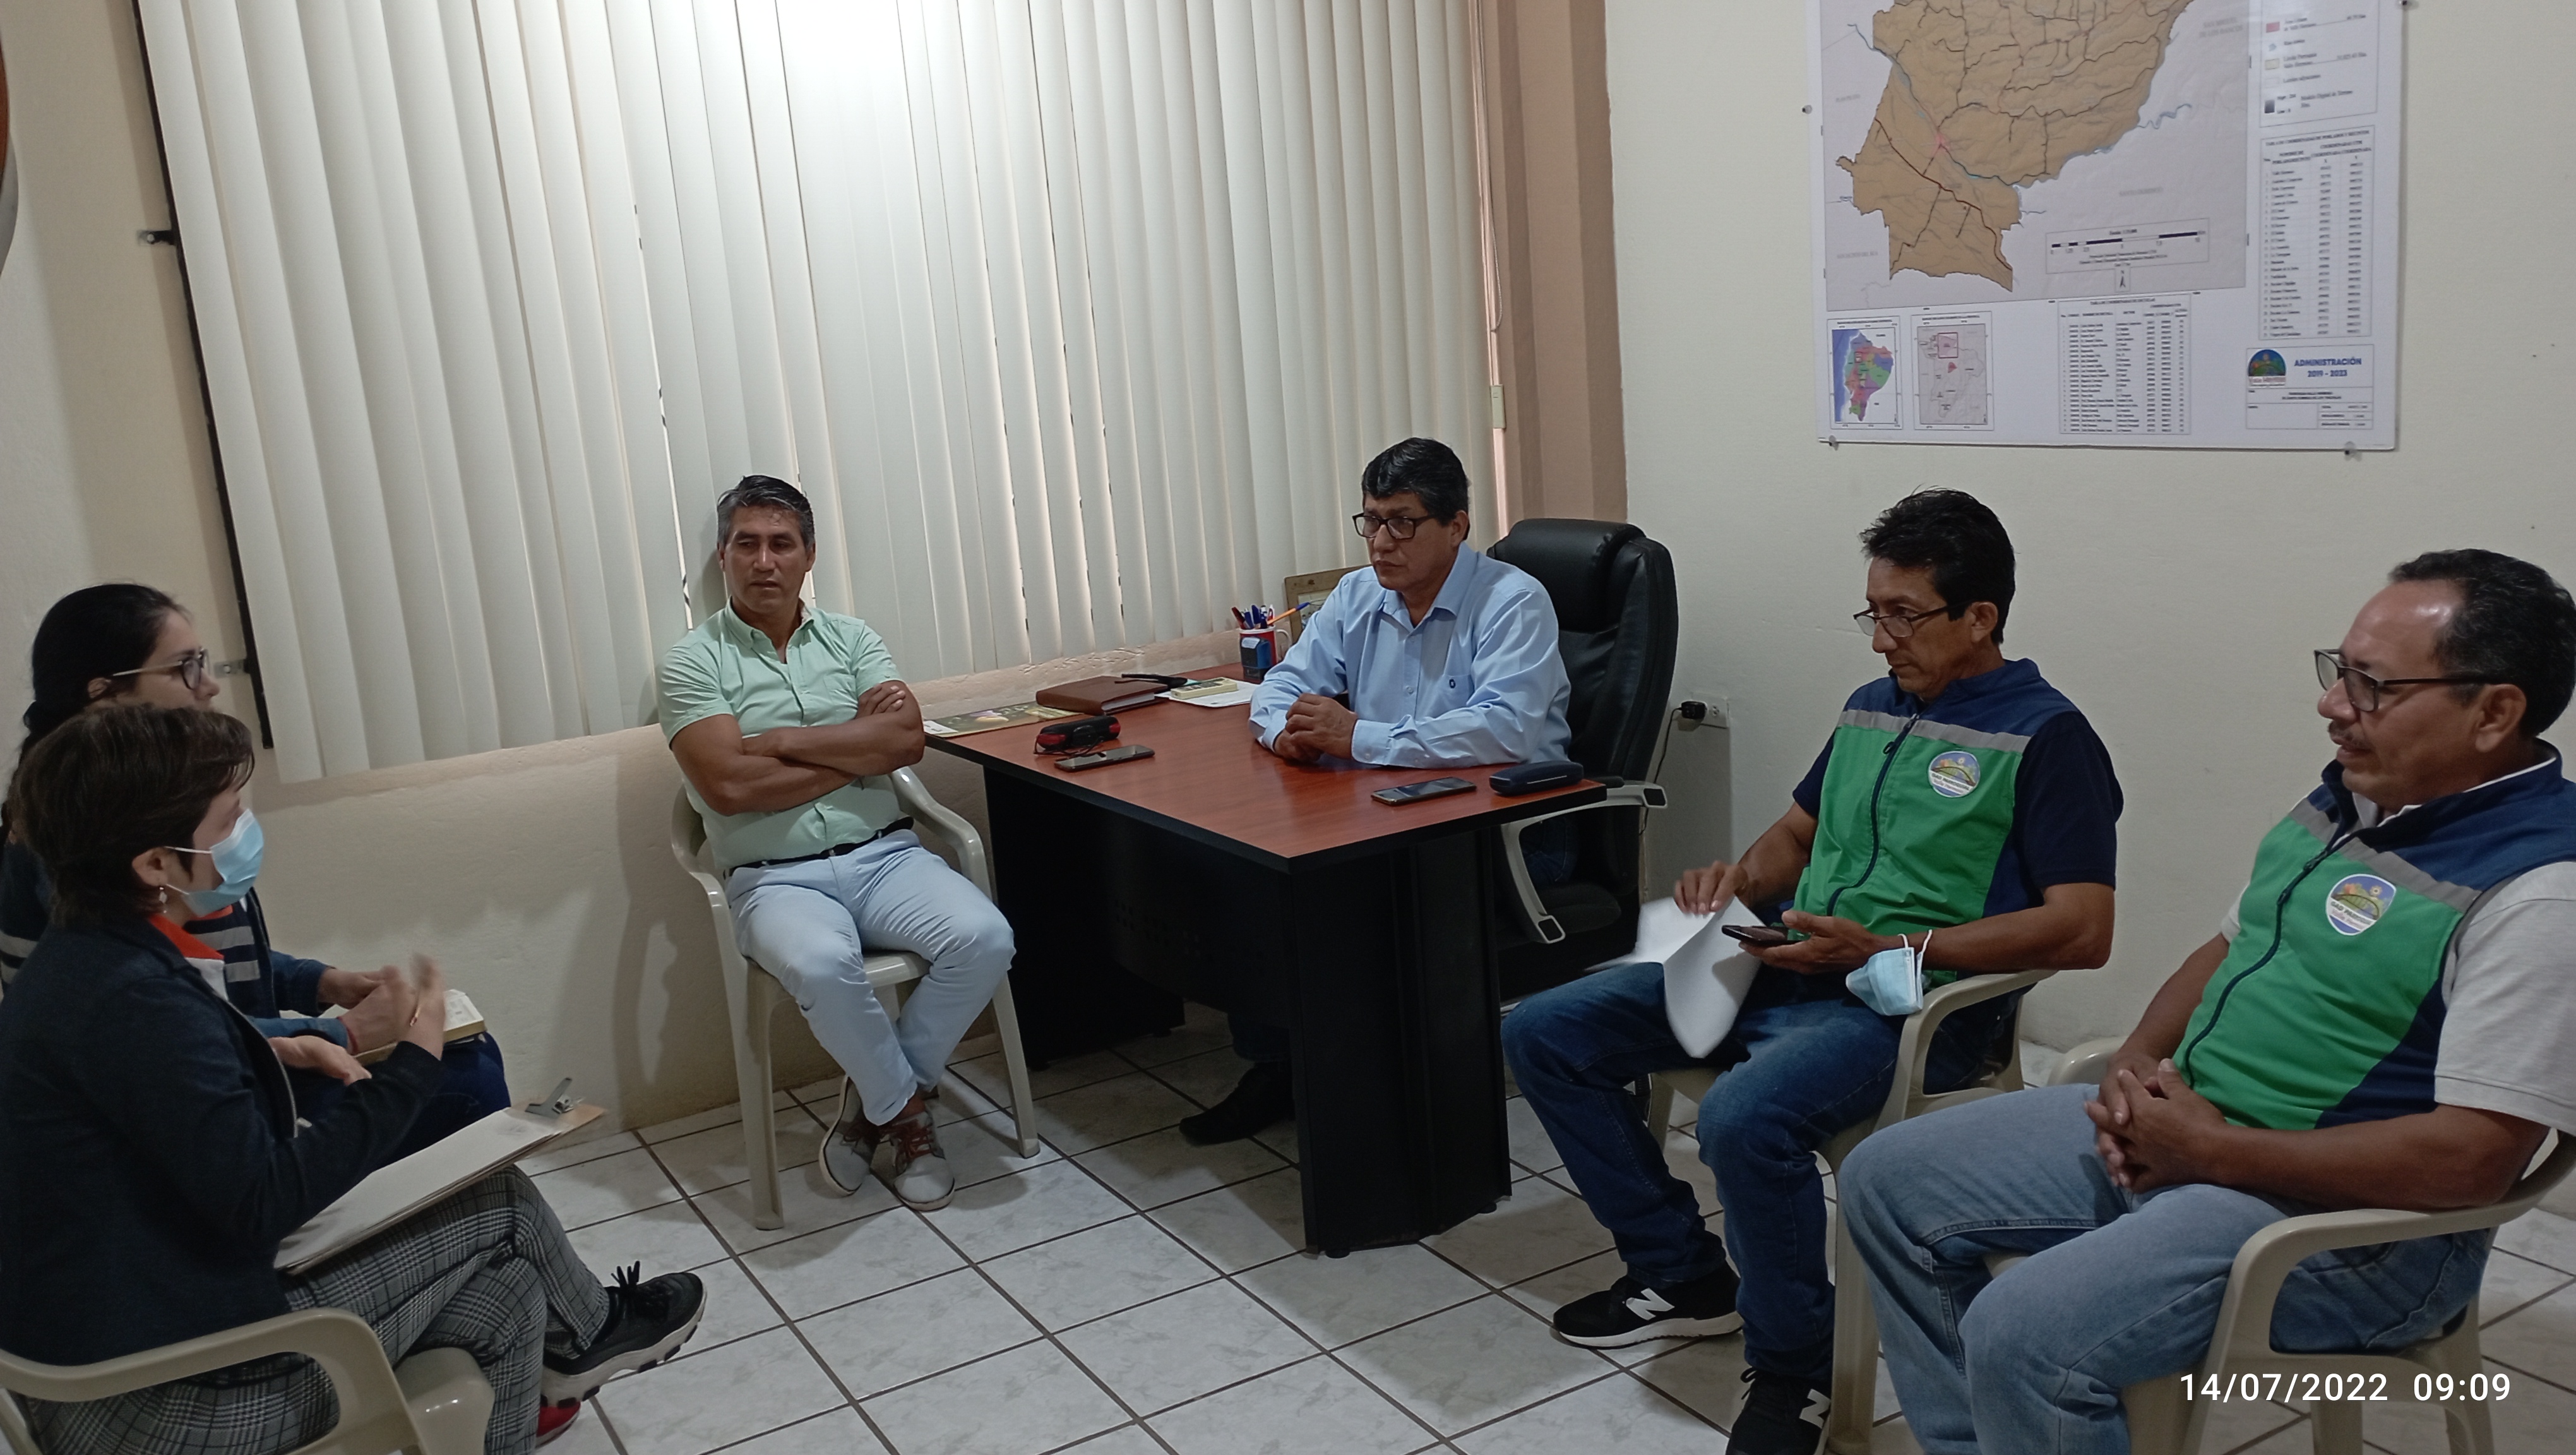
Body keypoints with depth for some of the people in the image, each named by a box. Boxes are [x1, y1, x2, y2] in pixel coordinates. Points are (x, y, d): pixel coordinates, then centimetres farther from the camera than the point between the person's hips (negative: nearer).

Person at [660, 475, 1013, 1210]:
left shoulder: (851, 638, 11)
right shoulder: (692, 661, 1)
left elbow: (906, 738, -5)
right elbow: (729, 785, -13)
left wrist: (781, 741, -11)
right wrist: (857, 746, -6)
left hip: (884, 854, 4)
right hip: (777, 878, -3)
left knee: (985, 938, -23)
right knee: (821, 963, -37)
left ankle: (877, 1098, 0)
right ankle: (906, 1108, -7)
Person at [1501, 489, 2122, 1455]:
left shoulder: (2044, 735, -6)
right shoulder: (1870, 708, 17)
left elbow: (2082, 931, -15)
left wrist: (1888, 947, -21)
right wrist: (1740, 880, 4)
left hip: (1915, 999, -8)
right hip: (1785, 969, 9)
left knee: (1745, 1117, -38)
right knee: (1543, 1035, 0)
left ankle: (1795, 1370, -10)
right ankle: (1682, 1274, 12)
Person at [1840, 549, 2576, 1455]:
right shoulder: (2348, 795, 8)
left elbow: (2475, 1158, -25)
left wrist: (2210, 1149, -21)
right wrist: (2139, 1061, -1)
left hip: (2343, 1212, -9)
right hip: (2171, 1119, 9)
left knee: (2021, 1336, -29)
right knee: (1887, 1181, 5)